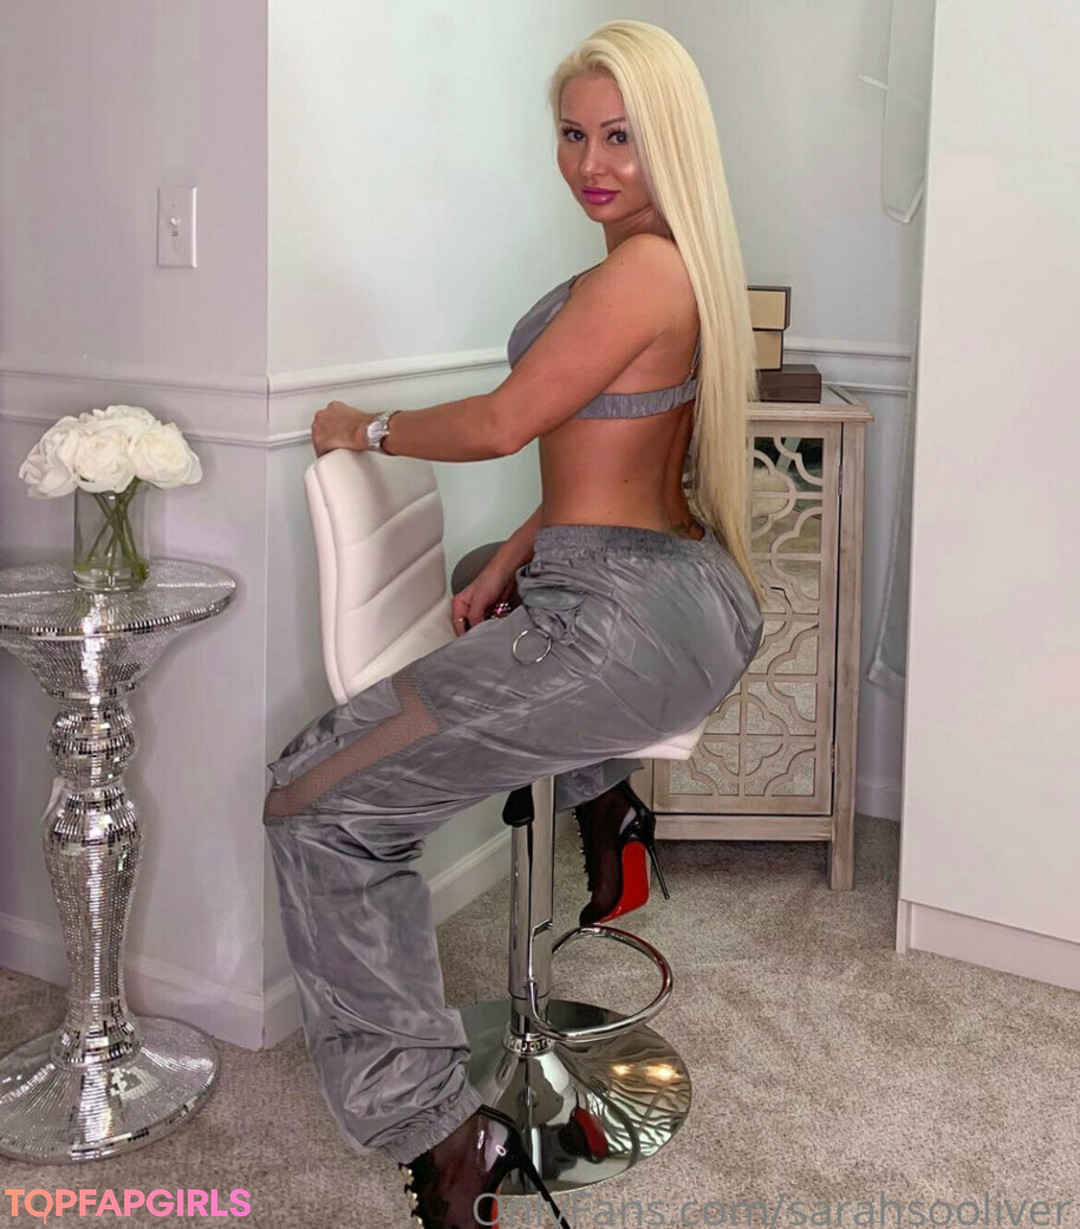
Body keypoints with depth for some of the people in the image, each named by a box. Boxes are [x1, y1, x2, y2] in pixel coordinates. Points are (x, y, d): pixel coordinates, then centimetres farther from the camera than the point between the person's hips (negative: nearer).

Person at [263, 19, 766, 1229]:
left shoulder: (642, 269, -17)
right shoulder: (678, 264, 14)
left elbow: (503, 423, -13)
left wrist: (370, 429, 4)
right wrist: (514, 560, 10)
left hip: (627, 618, -11)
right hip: (691, 593, 11)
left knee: (320, 800, -10)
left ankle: (436, 1125, -10)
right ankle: (600, 804, 49)